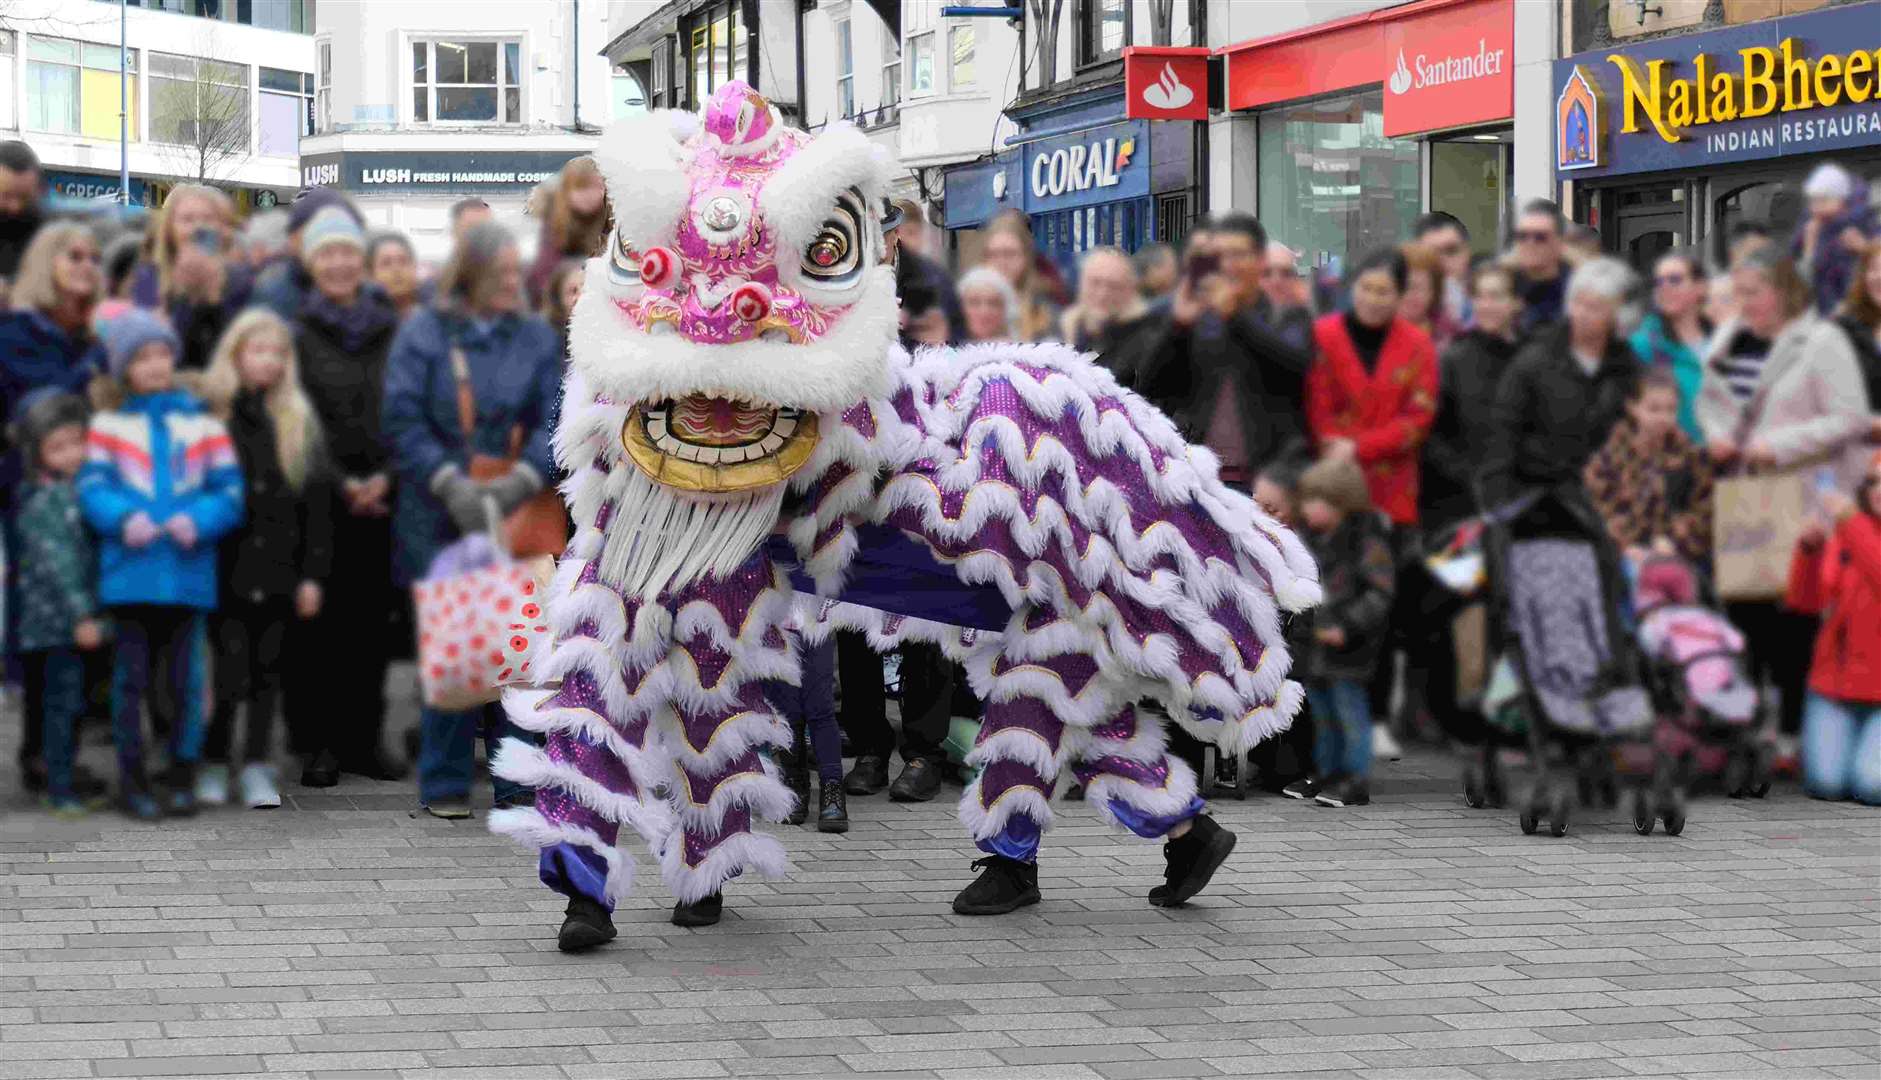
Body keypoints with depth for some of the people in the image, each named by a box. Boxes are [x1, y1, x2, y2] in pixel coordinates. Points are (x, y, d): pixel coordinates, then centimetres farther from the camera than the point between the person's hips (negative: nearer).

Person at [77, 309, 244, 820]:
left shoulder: (202, 421, 9)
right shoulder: (109, 423, 8)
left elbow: (229, 489, 4)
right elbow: (91, 485, 0)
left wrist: (198, 520, -15)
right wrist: (124, 518, -19)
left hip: (188, 571, 1)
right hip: (129, 569, -1)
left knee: (185, 676, 5)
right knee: (131, 676, 2)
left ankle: (183, 774, 14)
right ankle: (132, 777, 9)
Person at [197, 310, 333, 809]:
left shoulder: (299, 420, 8)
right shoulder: (209, 415, 0)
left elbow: (318, 501, 7)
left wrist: (313, 573, 2)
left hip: (278, 570, 3)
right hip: (227, 566, -3)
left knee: (268, 669, 5)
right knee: (230, 670, -5)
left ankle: (257, 768, 12)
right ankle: (214, 764, 9)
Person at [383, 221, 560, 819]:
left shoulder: (536, 337, 10)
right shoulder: (423, 332, 4)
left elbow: (555, 419, 2)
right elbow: (402, 420, -3)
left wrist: (522, 480, -14)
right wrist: (450, 484, -14)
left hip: (518, 516, 2)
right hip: (439, 520, -2)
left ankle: (516, 781, 7)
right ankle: (444, 784, 7)